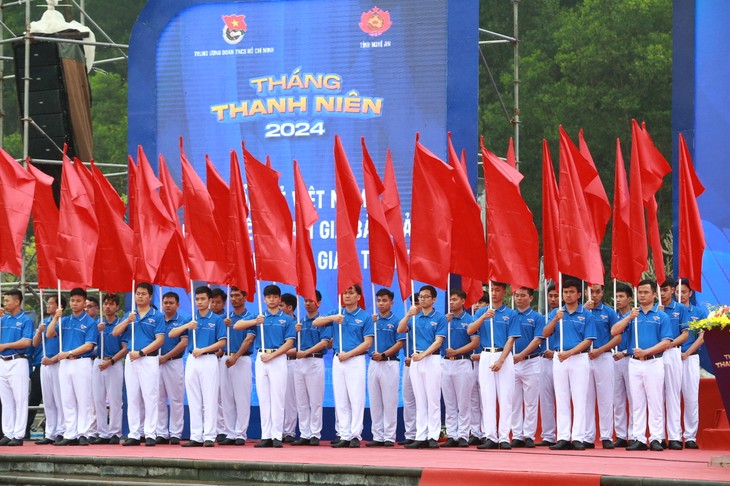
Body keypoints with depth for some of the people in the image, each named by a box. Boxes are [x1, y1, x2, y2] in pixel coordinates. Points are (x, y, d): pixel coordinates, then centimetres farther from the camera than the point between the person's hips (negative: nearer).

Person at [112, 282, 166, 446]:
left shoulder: (157, 316, 0)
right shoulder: (130, 315, 14)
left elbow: (159, 340, -7)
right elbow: (115, 332, 6)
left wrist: (141, 352, -14)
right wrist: (127, 321, -10)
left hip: (149, 360, -5)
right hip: (131, 359, 5)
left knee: (150, 397, -6)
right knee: (132, 398, 5)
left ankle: (150, 434, -5)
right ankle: (134, 434, 8)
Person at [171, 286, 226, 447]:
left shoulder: (216, 319, 1)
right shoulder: (191, 319, 12)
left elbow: (222, 342, -4)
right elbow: (171, 334, 7)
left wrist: (203, 350, -13)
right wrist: (186, 326, -9)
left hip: (209, 360, -4)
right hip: (192, 361, 4)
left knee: (209, 399, -4)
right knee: (194, 400, 4)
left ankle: (209, 436, -3)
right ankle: (196, 437, 7)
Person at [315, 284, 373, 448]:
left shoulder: (365, 317, 0)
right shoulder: (336, 314, 12)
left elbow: (368, 343, -5)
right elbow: (316, 323, 4)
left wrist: (348, 354, -13)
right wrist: (332, 318, -14)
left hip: (355, 360, -4)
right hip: (338, 360, 4)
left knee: (356, 399, -6)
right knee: (340, 400, 4)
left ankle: (356, 435, -4)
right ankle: (344, 436, 7)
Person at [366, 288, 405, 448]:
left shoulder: (396, 321, -1)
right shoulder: (372, 320, 12)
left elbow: (400, 343, -6)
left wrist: (383, 354, -17)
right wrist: (372, 323, -4)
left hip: (390, 363, -5)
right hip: (373, 363, 5)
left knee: (389, 402, -4)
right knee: (374, 402, 5)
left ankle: (389, 437, -2)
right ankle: (377, 436, 9)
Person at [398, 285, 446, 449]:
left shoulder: (440, 318, 0)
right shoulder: (415, 317, 14)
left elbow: (438, 341, -8)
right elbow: (400, 330, 0)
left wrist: (423, 355, -18)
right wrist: (408, 315, -15)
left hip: (432, 359, -5)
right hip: (415, 360, 5)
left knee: (433, 400, -5)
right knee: (420, 401, 5)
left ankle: (433, 437, -5)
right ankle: (421, 437, 6)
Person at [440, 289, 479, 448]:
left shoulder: (469, 320, -3)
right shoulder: (445, 319, 11)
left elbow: (475, 343, -8)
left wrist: (456, 351, -15)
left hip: (463, 362, -5)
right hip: (445, 363, 5)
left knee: (463, 403, -2)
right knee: (449, 403, 6)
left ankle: (463, 436, 0)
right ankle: (451, 435, 9)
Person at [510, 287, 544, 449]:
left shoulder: (537, 318, 1)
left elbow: (537, 340, -8)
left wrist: (521, 355, -18)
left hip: (531, 361, -3)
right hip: (512, 362, 3)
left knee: (531, 402, -1)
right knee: (514, 402, 4)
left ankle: (529, 436, 1)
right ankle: (517, 436, 7)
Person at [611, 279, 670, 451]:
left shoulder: (661, 317, 2)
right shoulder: (632, 315, 12)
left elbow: (666, 342, -6)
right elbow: (614, 332, 2)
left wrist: (646, 352, -16)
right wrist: (629, 318, -11)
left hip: (653, 362, -4)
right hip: (634, 363, 4)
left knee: (655, 403, -4)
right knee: (637, 403, 5)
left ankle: (656, 438, -3)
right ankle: (639, 439, 7)